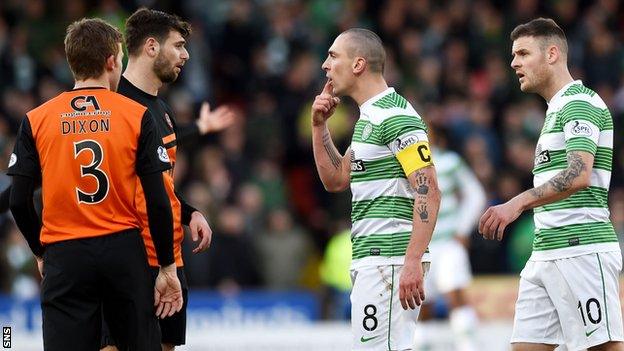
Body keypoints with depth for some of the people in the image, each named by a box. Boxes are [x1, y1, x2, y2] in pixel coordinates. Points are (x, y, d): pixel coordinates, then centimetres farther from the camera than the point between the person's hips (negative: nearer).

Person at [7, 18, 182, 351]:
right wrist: (168, 267, 5)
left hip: (64, 257, 0)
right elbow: (157, 201, -3)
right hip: (124, 249, 0)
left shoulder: (36, 120, 2)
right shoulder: (137, 116, 0)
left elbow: (19, 201, 1)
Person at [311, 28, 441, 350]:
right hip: (370, 260, 10)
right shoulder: (368, 117, 19)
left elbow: (428, 193, -19)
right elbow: (335, 180, 27)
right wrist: (319, 125, 15)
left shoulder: (396, 116, -13)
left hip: (390, 260, -10)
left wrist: (413, 262, -26)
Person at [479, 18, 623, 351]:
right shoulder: (557, 110, 22)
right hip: (544, 256, 10)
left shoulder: (579, 103, -9)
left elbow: (578, 175, -23)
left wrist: (518, 203, -31)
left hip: (581, 250, -10)